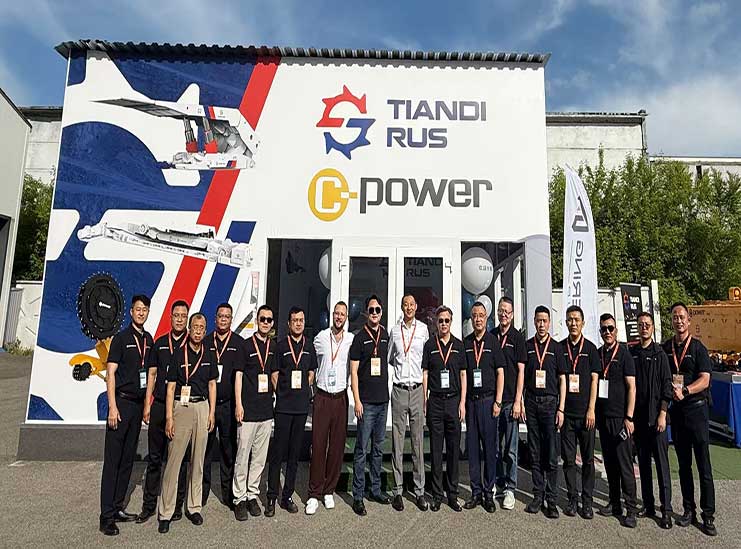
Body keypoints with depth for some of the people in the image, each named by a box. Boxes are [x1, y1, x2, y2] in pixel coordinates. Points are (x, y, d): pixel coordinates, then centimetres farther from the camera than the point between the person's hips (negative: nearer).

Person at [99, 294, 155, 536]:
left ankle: (118, 508, 21)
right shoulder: (121, 338, -6)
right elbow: (110, 373, -9)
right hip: (122, 402, -6)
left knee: (128, 459, 11)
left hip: (138, 404, 6)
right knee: (112, 460, -2)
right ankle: (107, 516, 5)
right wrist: (113, 407, -14)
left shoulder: (148, 339, 11)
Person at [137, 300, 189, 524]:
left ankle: (177, 505, 20)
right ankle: (149, 505, 23)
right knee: (154, 457, 10)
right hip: (159, 405, 3)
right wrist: (147, 404, 5)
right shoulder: (160, 343, 8)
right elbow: (152, 374, 11)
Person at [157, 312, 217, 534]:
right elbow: (170, 387, -2)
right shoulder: (178, 353, -3)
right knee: (173, 460, -3)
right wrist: (169, 417, -7)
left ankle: (194, 507, 22)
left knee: (198, 459, 10)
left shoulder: (209, 354, 7)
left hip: (202, 407, 3)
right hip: (181, 407, -3)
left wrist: (212, 412, 5)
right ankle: (165, 512, 8)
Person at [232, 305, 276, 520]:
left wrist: (276, 396, 11)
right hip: (248, 410, -5)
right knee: (243, 455, 1)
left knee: (260, 457, 11)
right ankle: (239, 498, 13)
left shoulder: (273, 346, 10)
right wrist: (238, 404, -10)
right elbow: (238, 375, -4)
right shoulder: (246, 345, -3)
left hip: (266, 410, 5)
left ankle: (252, 495, 24)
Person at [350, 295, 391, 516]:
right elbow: (353, 371, -6)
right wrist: (357, 400, -12)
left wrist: (388, 393, 14)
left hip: (383, 400, 5)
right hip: (366, 402, -5)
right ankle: (358, 496, 10)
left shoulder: (386, 335, 9)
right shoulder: (360, 337, -5)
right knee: (362, 450, 0)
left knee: (378, 449, 15)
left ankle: (375, 489, 27)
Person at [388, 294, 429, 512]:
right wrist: (401, 365, 7)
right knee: (397, 442, 4)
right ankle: (397, 491, 14)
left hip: (417, 389, -1)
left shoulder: (423, 329, 4)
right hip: (399, 389, 1)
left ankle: (419, 491, 15)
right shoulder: (395, 330, 7)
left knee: (418, 442, 5)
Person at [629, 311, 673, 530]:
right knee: (643, 461, 10)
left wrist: (662, 414, -10)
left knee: (661, 462, -1)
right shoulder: (631, 353, 8)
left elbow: (666, 385, -5)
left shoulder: (659, 353, -2)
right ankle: (648, 505, 20)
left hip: (655, 415, -4)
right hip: (637, 415, 4)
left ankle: (666, 509, 6)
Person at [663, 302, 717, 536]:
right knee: (683, 464, 11)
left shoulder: (698, 347, -3)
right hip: (676, 410, 4)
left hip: (696, 408, -3)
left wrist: (684, 391, -24)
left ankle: (708, 515, 8)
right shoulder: (665, 348, 7)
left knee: (704, 465, -1)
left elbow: (705, 379, -11)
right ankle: (689, 510, 21)